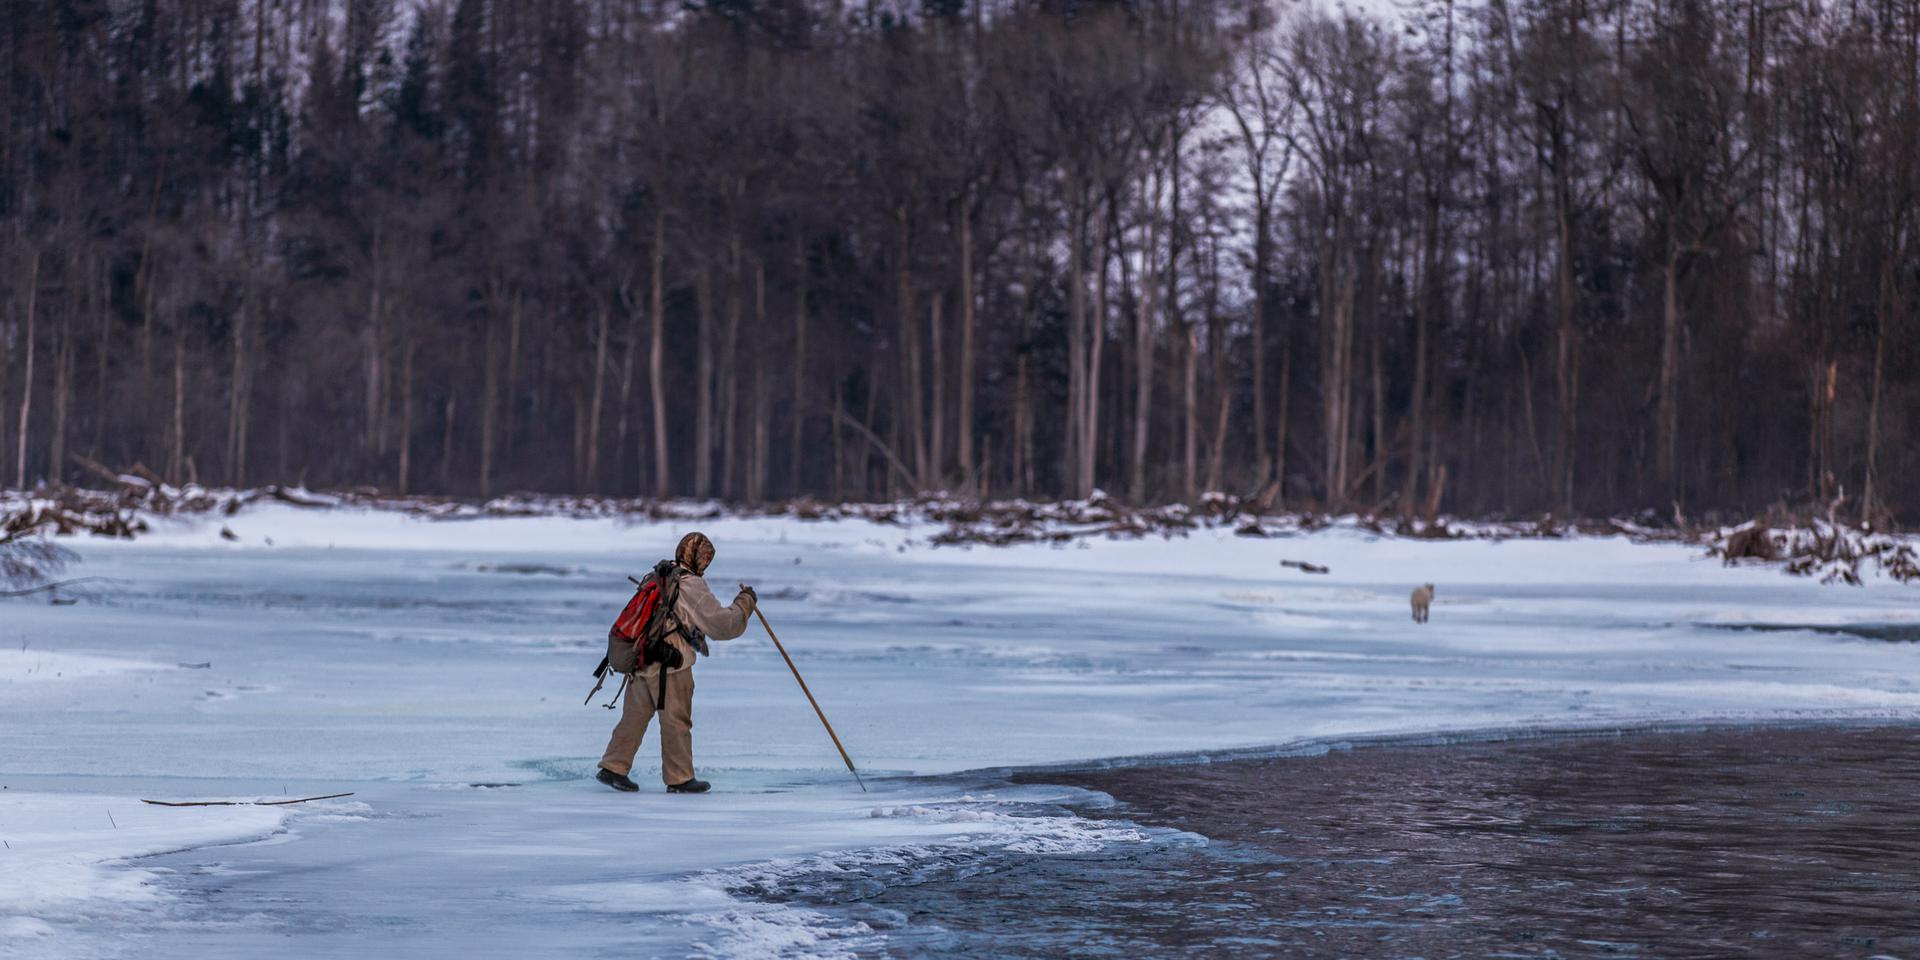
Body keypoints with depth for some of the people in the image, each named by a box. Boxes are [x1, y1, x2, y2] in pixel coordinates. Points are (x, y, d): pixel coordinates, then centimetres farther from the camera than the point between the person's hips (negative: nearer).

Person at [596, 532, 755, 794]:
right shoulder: (691, 586, -13)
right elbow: (721, 624, -15)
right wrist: (744, 602, -1)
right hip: (669, 664, -8)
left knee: (635, 714, 15)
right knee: (676, 720, 3)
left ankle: (613, 767, 16)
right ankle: (679, 779, 10)